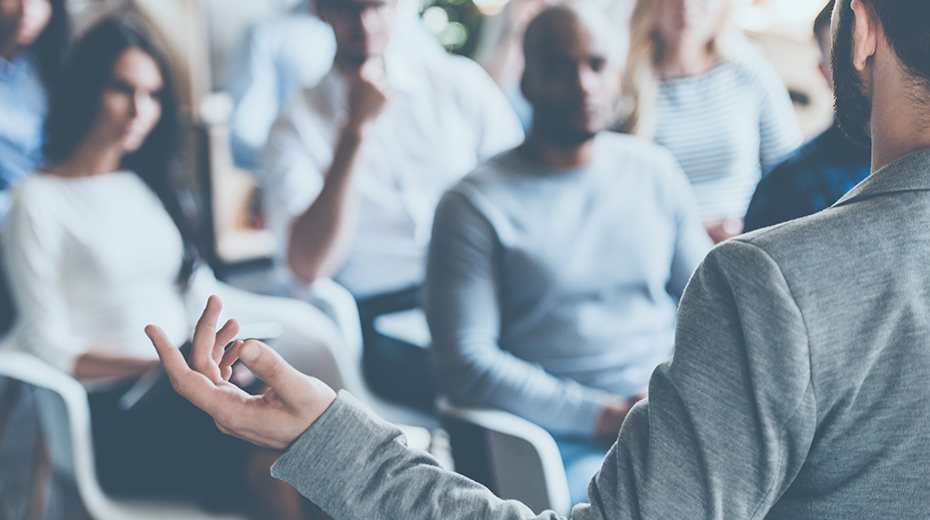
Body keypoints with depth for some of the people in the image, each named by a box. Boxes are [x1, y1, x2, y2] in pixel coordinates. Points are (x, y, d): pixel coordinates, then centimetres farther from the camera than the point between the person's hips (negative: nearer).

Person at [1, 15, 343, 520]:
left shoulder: (146, 184, 19)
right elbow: (50, 349, -8)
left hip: (183, 385, 6)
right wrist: (166, 362, -18)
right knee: (270, 463, -30)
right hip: (110, 412, -6)